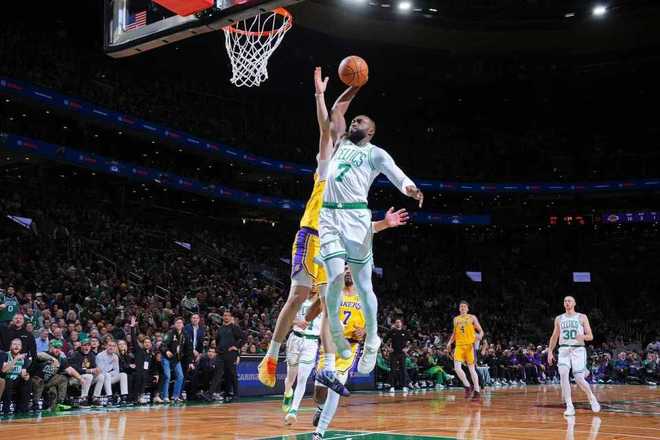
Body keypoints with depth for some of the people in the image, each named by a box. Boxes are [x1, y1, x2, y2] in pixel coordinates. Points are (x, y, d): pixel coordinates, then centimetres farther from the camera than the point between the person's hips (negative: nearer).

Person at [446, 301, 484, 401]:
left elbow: (481, 330, 2)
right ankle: (468, 386, 7)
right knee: (457, 368, -11)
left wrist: (480, 336, -20)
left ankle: (477, 391, 7)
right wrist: (450, 342, 10)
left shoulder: (472, 318, 3)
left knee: (471, 368, -1)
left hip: (470, 345, -3)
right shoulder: (456, 319, 14)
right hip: (459, 345, 3)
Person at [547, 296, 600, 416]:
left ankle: (592, 398, 20)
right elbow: (554, 337, 19)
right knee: (563, 374, -19)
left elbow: (590, 336, 3)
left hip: (578, 349, -2)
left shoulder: (582, 317, 5)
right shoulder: (559, 319, 14)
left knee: (579, 379, -11)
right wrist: (550, 351, 9)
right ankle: (569, 406, -14)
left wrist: (583, 337, -19)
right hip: (564, 349, 2)